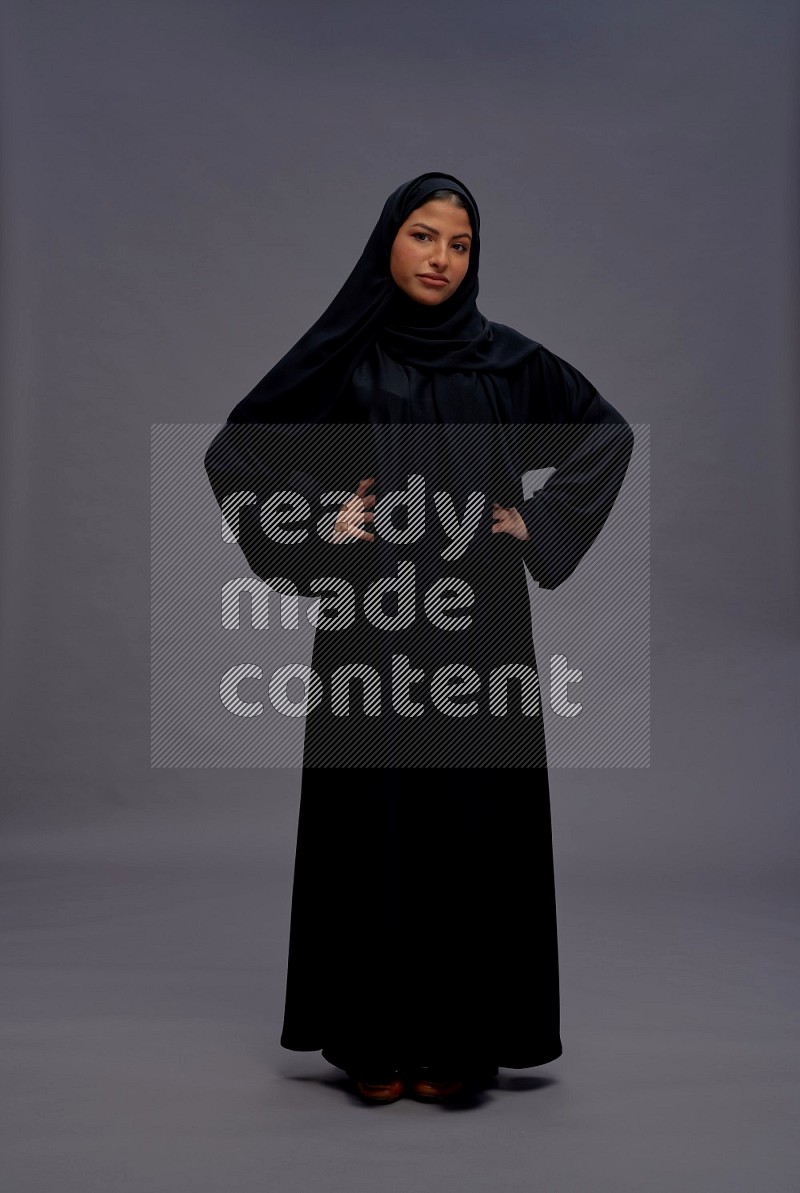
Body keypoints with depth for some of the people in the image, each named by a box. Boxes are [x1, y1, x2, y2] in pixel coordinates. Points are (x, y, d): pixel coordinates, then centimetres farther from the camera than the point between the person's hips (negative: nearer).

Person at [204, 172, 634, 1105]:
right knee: (375, 819, 3)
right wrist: (313, 521, -3)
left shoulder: (506, 358, 8)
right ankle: (377, 1037, 17)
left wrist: (544, 522, 5)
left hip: (477, 623, 1)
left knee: (473, 817, 3)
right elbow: (234, 449, 9)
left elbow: (608, 433, 16)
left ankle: (459, 1035, 17)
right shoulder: (341, 357, 5)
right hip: (372, 625, -1)